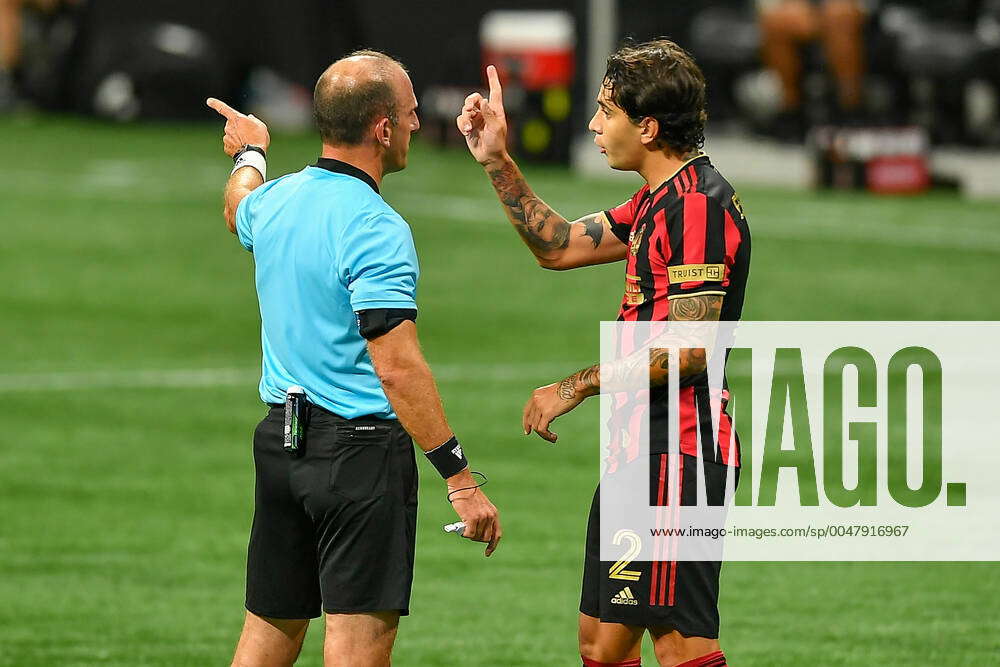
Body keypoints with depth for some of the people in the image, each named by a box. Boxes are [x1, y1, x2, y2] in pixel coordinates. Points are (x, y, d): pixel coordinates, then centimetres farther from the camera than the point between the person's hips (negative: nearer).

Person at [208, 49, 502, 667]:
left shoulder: (277, 201, 7)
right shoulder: (375, 228, -18)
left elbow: (240, 208, 35)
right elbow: (398, 367, -24)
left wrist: (250, 153, 57)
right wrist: (460, 478, -23)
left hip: (280, 436, 8)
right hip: (362, 451, -8)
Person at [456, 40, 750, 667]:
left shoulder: (699, 203, -16)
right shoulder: (658, 202, 16)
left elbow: (687, 348, -21)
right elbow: (559, 245, 27)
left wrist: (576, 387, -13)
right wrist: (499, 162, 19)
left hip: (677, 451, -11)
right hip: (639, 450, 11)